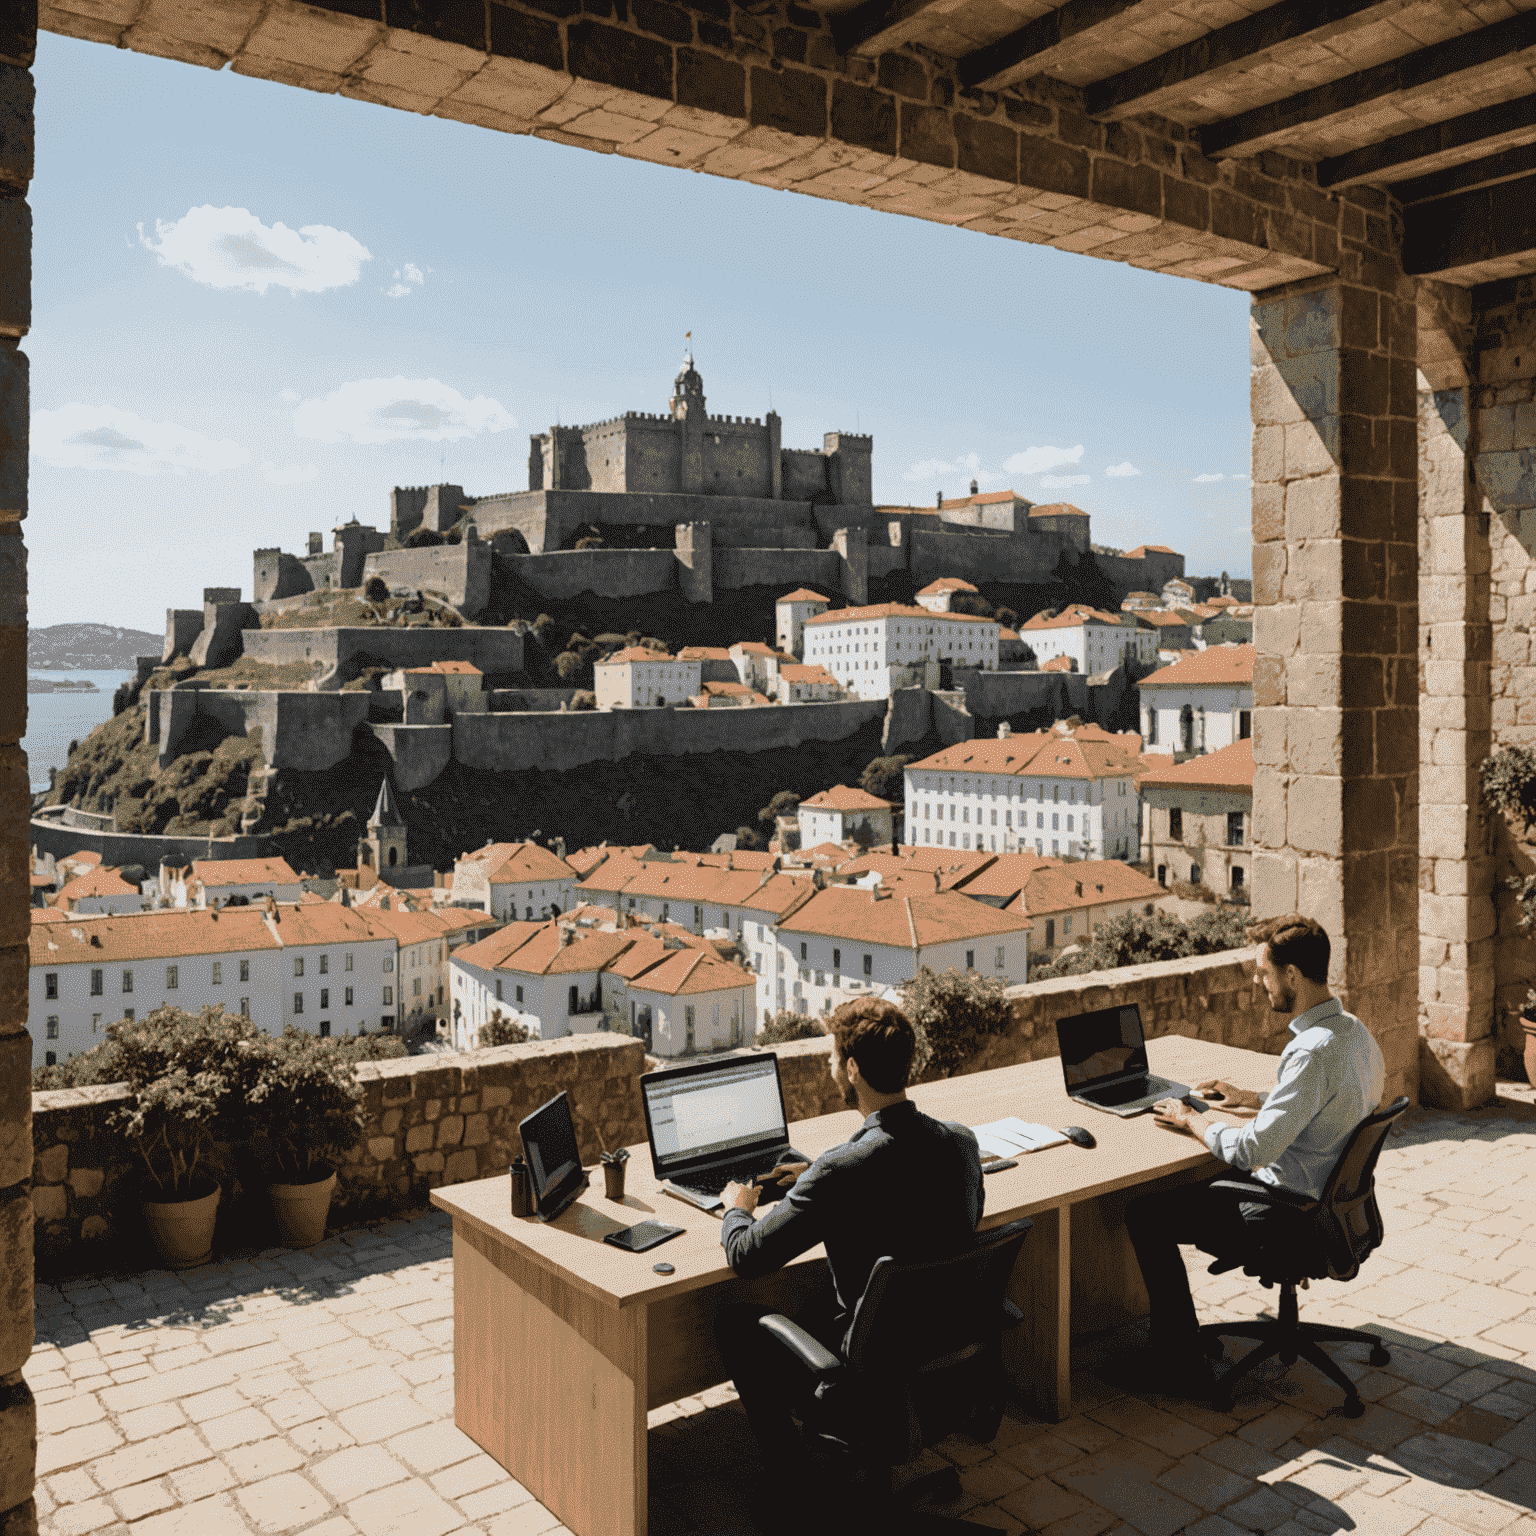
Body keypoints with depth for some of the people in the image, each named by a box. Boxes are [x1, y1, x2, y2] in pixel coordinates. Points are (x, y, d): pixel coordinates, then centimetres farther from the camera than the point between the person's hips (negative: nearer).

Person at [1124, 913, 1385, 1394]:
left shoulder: (1314, 1053, -30)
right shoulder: (1354, 1031, 1)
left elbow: (1250, 1151, -29)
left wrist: (1192, 1121, -12)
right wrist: (1251, 1099, 18)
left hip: (1284, 1216, -10)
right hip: (1328, 1197, 10)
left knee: (1143, 1214, -1)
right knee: (1180, 1186, 24)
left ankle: (1182, 1368, 9)